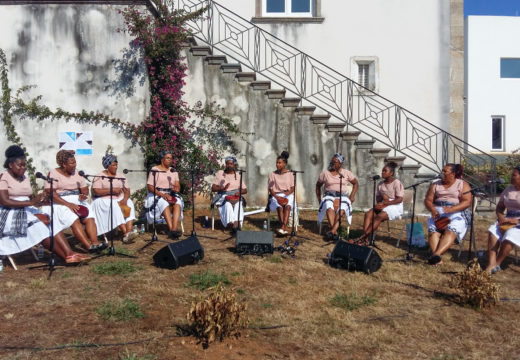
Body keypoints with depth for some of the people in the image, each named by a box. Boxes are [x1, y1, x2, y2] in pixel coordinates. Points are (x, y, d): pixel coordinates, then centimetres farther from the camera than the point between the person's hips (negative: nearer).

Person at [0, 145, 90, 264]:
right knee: (40, 227, -28)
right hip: (11, 213, -6)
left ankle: (69, 253, -32)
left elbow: (30, 199, 13)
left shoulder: (25, 178, 18)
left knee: (51, 223, -21)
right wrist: (31, 202, -24)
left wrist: (38, 200, -10)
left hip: (27, 211, 6)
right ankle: (67, 256, -24)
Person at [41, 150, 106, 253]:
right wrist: (68, 204, -22)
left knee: (89, 217, -24)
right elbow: (50, 193, -13)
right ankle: (89, 246, -39)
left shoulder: (76, 173, 18)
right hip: (59, 203, -5)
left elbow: (85, 189, 16)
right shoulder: (53, 173, 0)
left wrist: (83, 195, -10)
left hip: (76, 201, 5)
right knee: (74, 220, -31)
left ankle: (95, 242, -36)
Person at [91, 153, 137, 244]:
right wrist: (112, 190, -16)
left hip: (120, 199, 4)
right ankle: (125, 233, -42)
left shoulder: (120, 176, 16)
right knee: (114, 206, -35)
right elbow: (96, 191, -11)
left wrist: (125, 199, -15)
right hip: (104, 201, -4)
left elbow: (127, 190, 6)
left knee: (129, 204, -27)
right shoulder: (100, 177, 3)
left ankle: (129, 231, -41)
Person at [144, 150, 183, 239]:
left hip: (171, 194, 3)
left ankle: (174, 229, -41)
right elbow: (149, 186, -7)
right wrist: (162, 195, -19)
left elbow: (178, 186, 9)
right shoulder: (154, 170, 2)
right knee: (164, 203, -36)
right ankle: (171, 229, -41)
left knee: (178, 202, -29)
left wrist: (176, 189, -17)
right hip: (157, 195, -3)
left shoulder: (173, 171, 17)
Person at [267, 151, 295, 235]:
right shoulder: (272, 174, 11)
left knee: (287, 206, -34)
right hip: (276, 195, 0)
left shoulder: (289, 174, 12)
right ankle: (285, 229, -37)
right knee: (279, 207, -33)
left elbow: (292, 188, 5)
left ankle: (283, 227, -46)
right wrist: (277, 197, -14)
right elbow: (270, 189, 4)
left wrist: (288, 192, -18)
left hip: (288, 195, 0)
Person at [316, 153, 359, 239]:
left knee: (342, 210, -36)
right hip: (329, 196, 0)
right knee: (329, 207, -37)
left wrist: (352, 196, 3)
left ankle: (332, 231, -44)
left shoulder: (346, 173, 11)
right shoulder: (325, 173, 11)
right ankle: (335, 232, -42)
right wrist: (319, 199, 13)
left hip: (343, 196, 0)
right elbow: (318, 185, 22)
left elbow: (356, 184, 18)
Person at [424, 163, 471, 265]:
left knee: (451, 231, -33)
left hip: (456, 213, -3)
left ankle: (436, 254, -50)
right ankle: (437, 258, -43)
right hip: (437, 214, 3)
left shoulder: (463, 185, 7)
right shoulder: (435, 185, 18)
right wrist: (433, 210, -11)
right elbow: (428, 200, 12)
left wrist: (451, 209, -20)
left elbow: (467, 202, -5)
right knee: (433, 230, -27)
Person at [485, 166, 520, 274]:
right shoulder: (508, 189, 12)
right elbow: (500, 207, 18)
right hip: (508, 220, 6)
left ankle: (497, 264, -19)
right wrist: (501, 217, -3)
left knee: (510, 235, -33)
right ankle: (491, 264, -32)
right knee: (493, 231, -23)